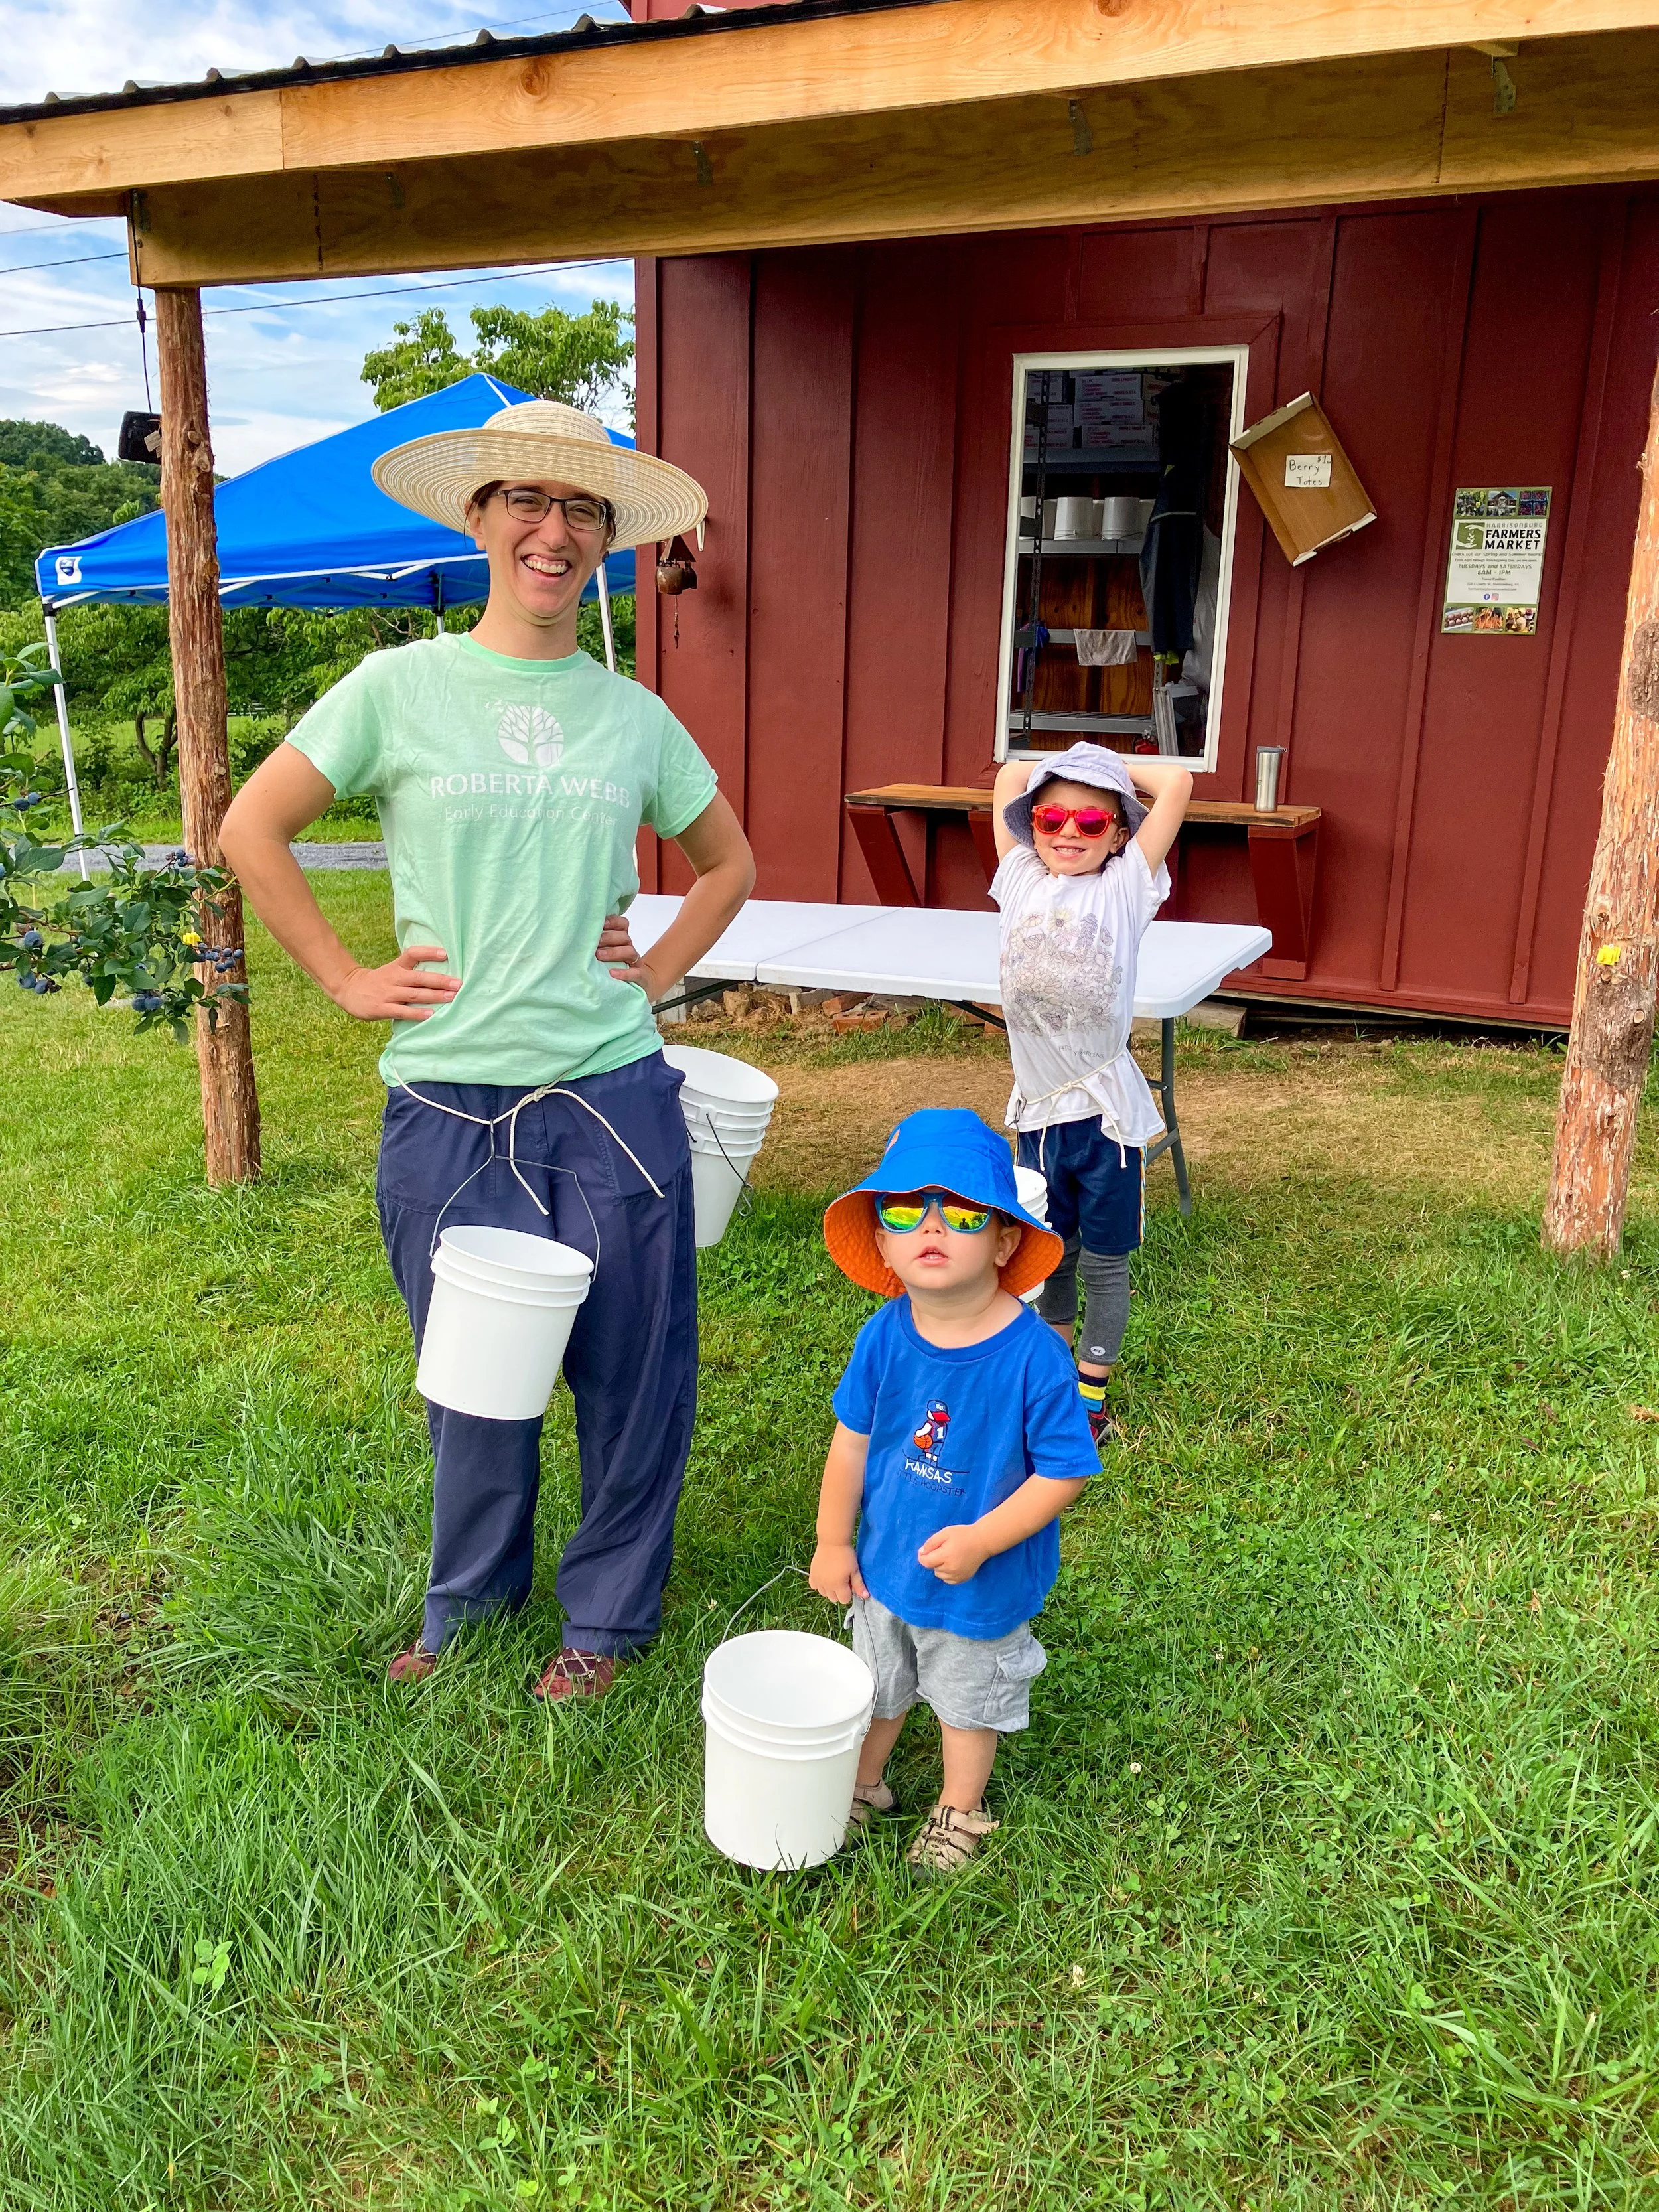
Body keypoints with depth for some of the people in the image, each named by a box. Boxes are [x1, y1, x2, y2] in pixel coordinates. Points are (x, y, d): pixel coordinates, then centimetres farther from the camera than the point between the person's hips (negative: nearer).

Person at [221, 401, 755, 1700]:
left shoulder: (634, 715, 6)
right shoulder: (403, 687, 0)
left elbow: (730, 865, 20)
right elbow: (252, 829, 3)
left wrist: (661, 972, 6)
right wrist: (347, 979, -2)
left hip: (611, 1096, 2)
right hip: (446, 1104, -1)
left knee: (628, 1364, 8)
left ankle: (610, 1611, 31)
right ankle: (469, 1596, 37)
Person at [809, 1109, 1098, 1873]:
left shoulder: (1032, 1355, -30)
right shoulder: (885, 1336, -18)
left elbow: (1064, 1471, -22)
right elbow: (853, 1443, -5)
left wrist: (981, 1540, -28)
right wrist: (833, 1543, 0)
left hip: (985, 1584, -3)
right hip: (885, 1563, 3)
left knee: (969, 1697, 23)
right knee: (875, 1687, 27)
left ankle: (959, 1811, 51)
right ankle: (864, 1784, 55)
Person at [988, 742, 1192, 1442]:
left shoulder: (1125, 887, -5)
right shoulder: (1022, 881, 3)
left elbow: (1177, 782, -9)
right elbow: (1009, 775, 10)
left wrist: (1106, 765, 2)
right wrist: (1062, 767, 12)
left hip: (1106, 1108, -3)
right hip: (1038, 1104, 3)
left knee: (1106, 1259, 9)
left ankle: (1092, 1391, 22)